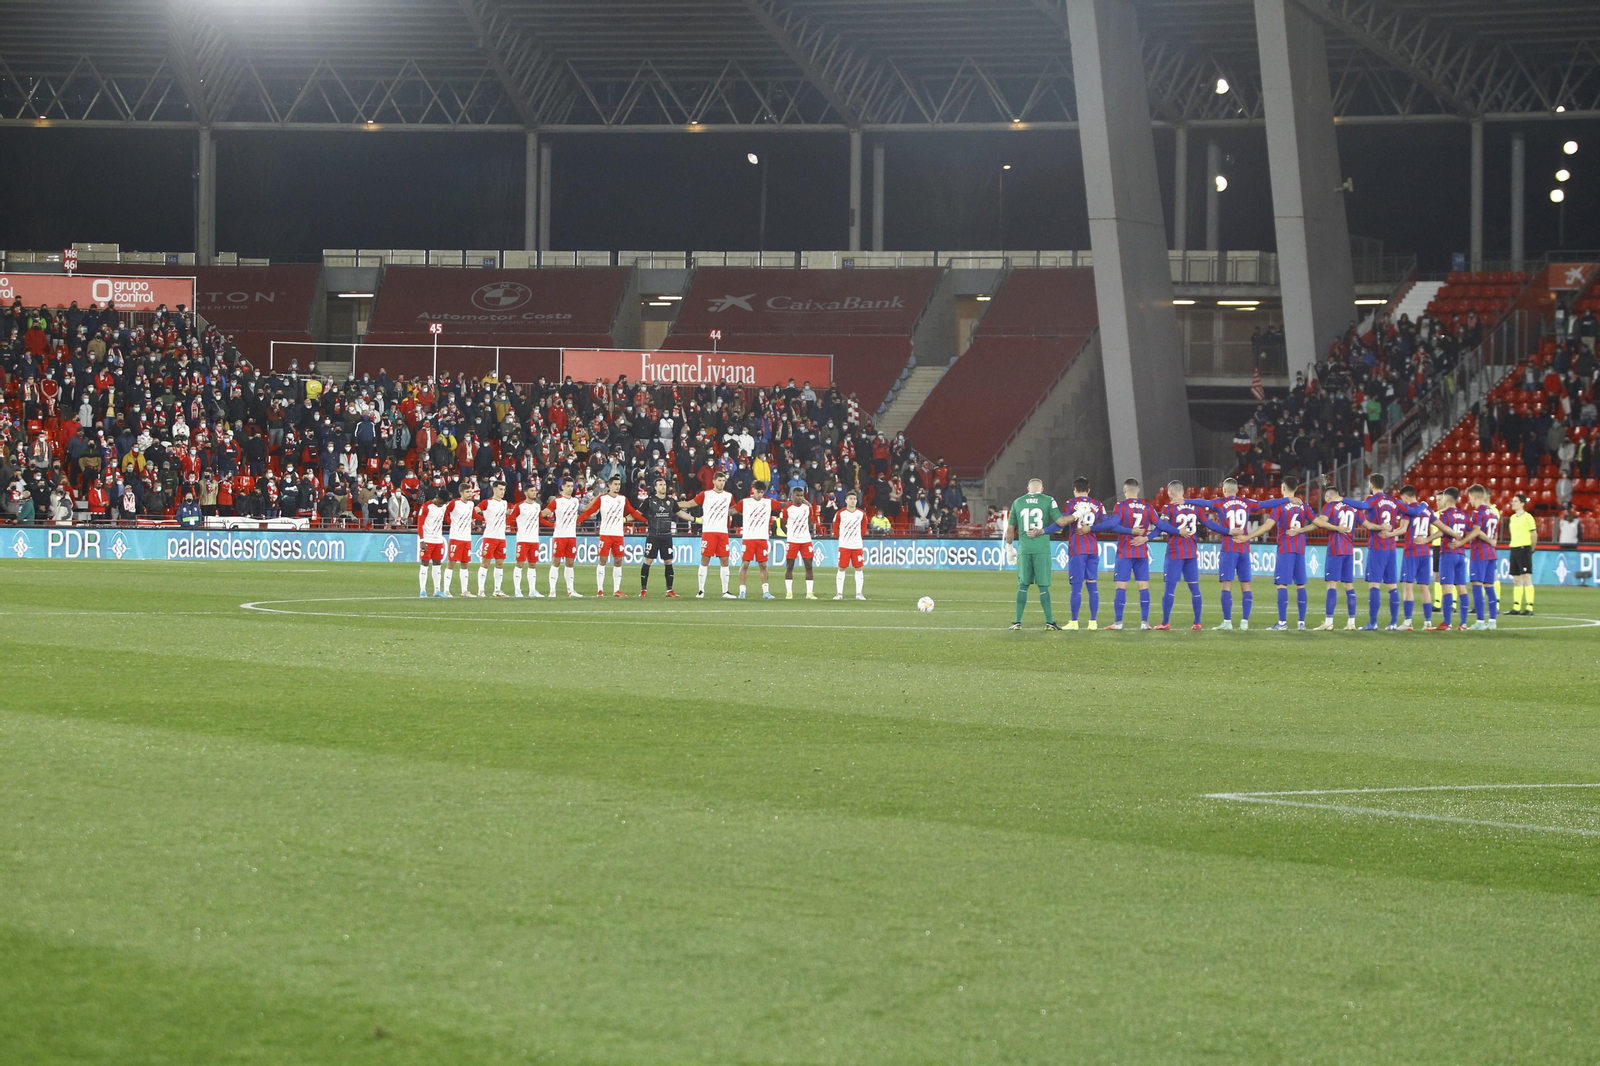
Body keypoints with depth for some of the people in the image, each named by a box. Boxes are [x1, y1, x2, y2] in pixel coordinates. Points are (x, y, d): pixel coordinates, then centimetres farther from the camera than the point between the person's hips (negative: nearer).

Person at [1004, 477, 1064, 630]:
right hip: (1042, 548, -2)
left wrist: (1010, 547, 24)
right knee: (1043, 586, 3)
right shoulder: (1048, 501, 1)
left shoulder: (1017, 502, 9)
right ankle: (1049, 622, 2)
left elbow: (1010, 528, 14)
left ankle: (1018, 621, 6)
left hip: (1024, 549, 2)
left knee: (1023, 585, 9)